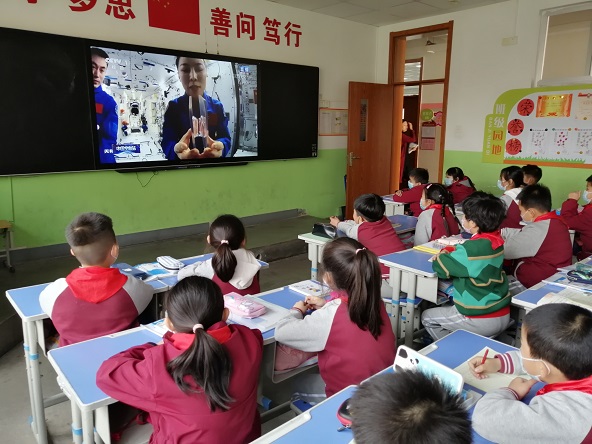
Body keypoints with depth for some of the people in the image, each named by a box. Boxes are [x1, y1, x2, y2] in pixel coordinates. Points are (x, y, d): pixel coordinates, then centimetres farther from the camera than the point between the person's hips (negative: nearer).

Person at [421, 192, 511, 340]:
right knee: (448, 308, 31)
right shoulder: (496, 240, -2)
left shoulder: (473, 248, -26)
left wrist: (443, 254, 1)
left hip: (481, 321, -8)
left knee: (427, 317, 12)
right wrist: (450, 250, -1)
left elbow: (440, 267, -18)